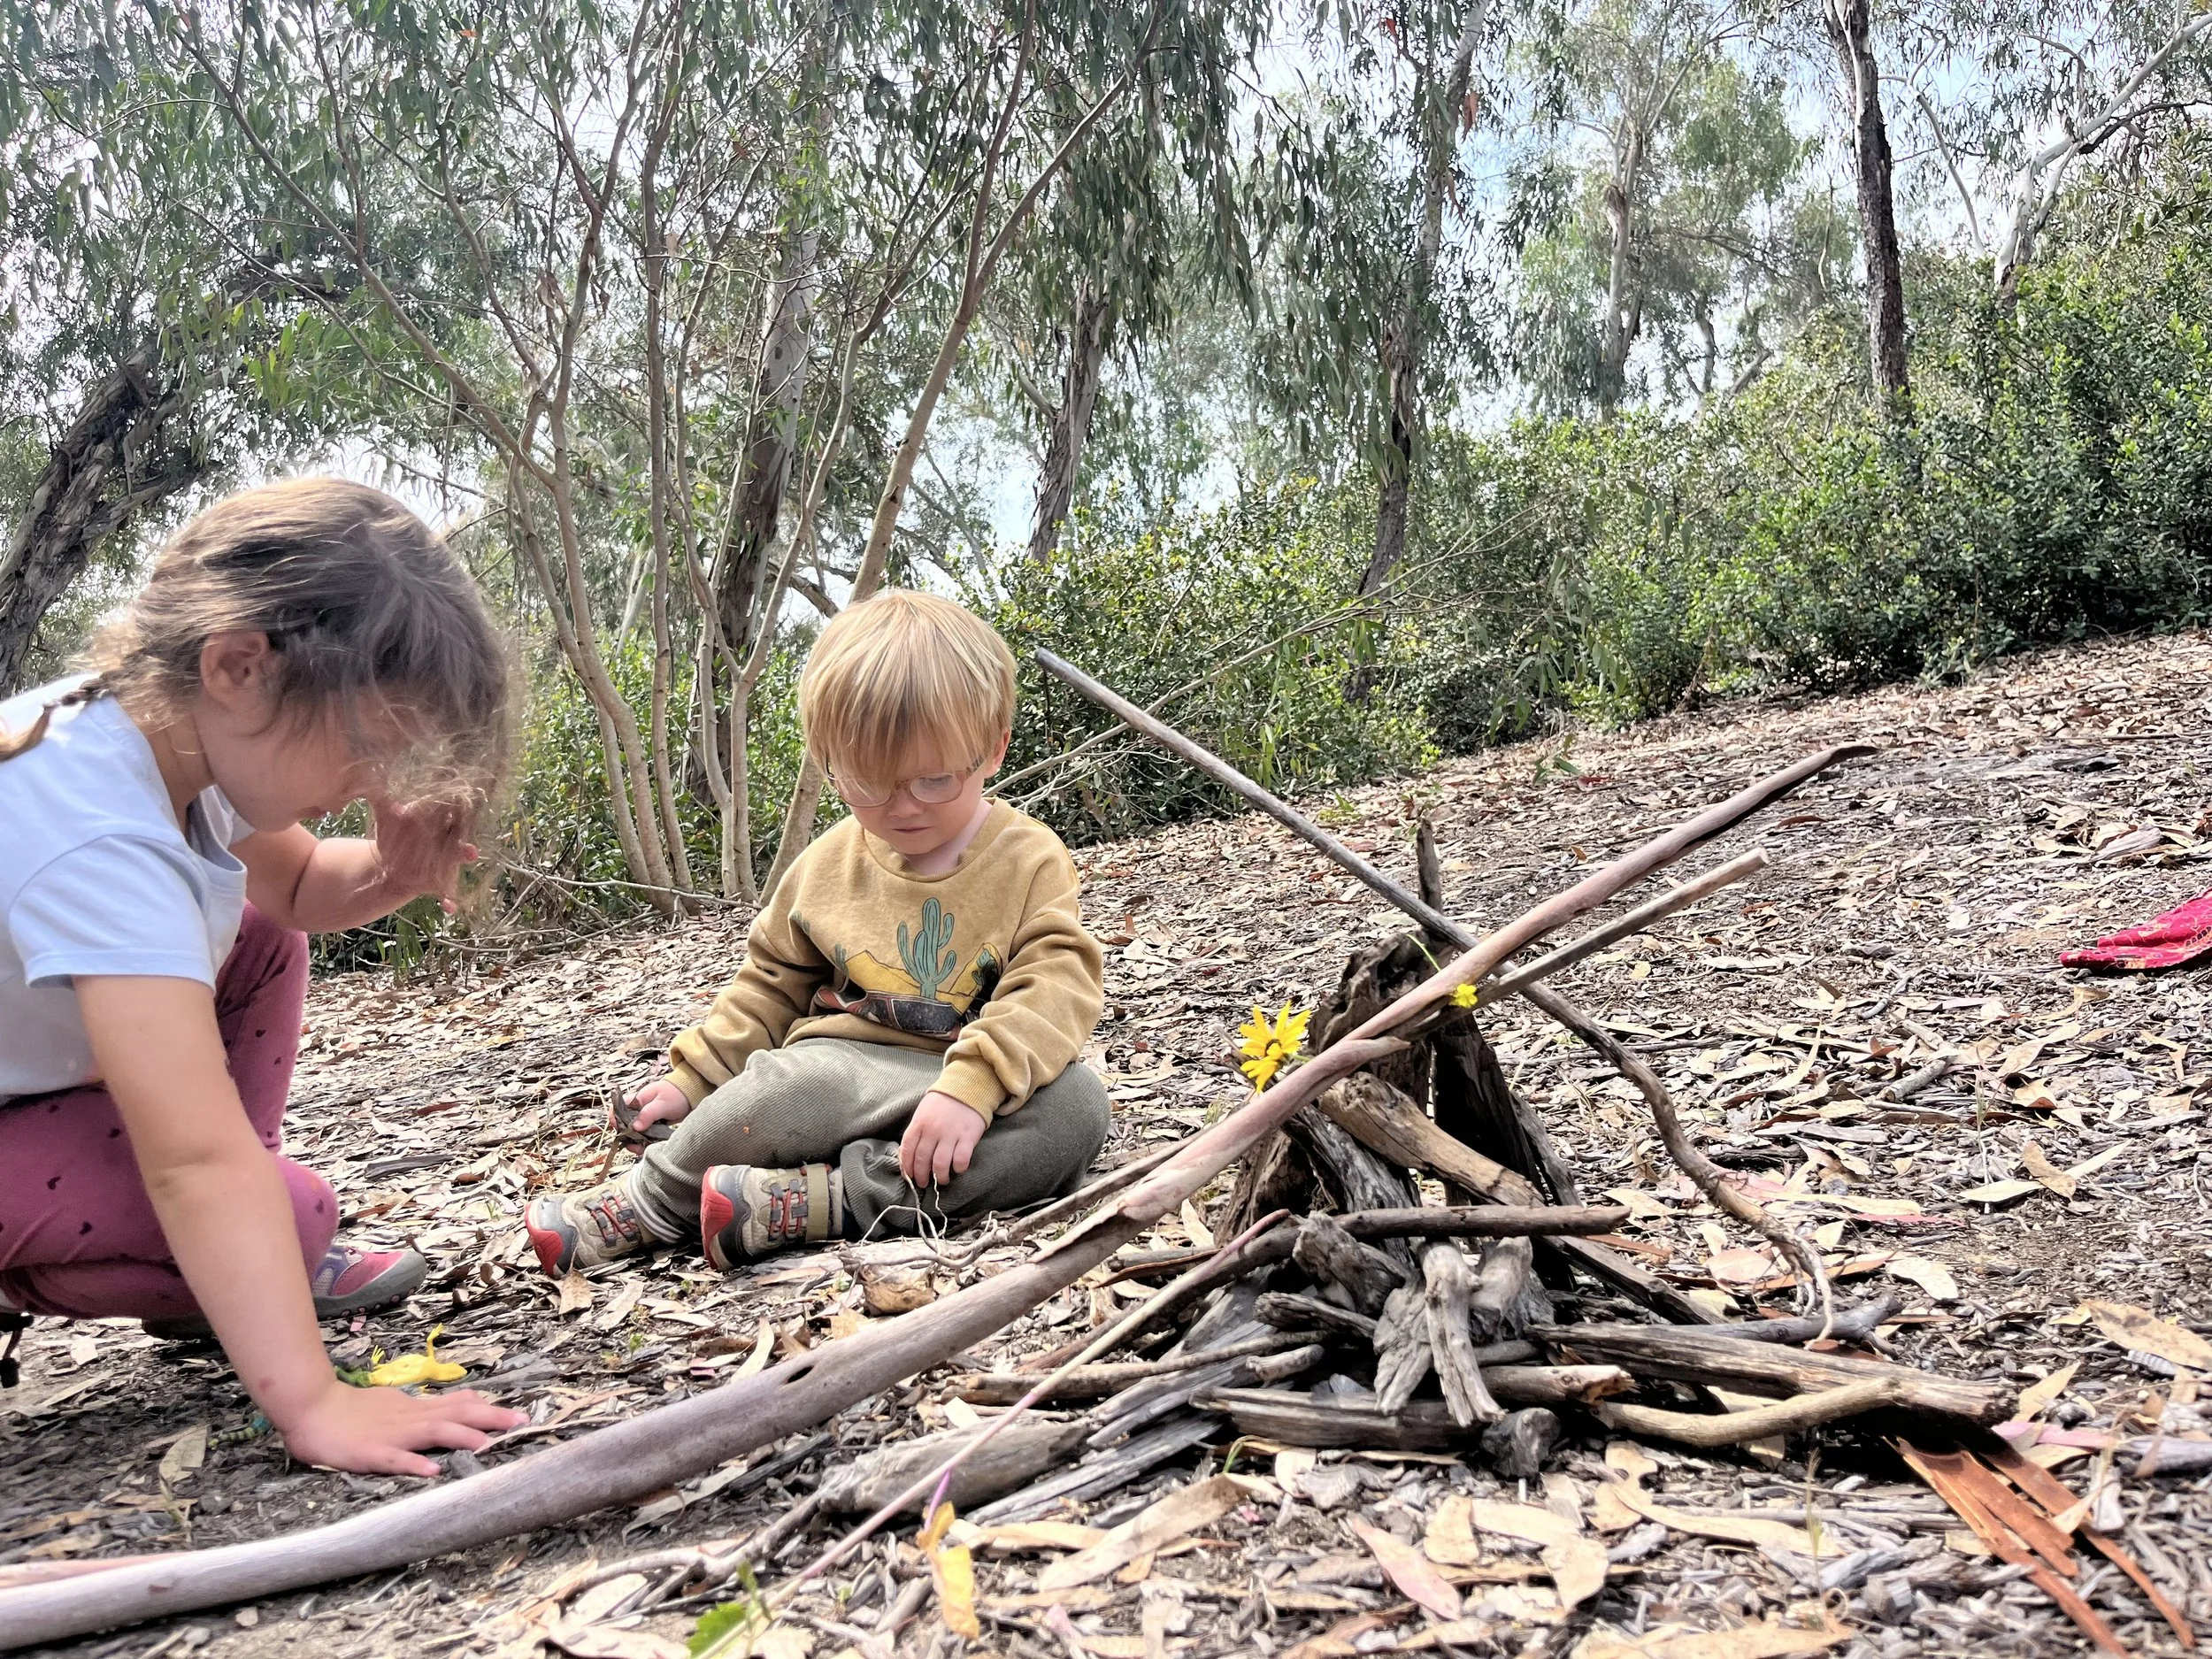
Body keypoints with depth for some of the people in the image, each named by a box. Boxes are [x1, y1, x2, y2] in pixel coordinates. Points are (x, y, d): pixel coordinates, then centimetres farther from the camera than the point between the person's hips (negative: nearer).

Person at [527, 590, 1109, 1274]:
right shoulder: (829, 865, 8)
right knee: (791, 1085, -35)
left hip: (980, 1082, 0)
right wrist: (695, 1075, 9)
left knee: (1074, 1102, -34)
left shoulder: (1028, 859, -4)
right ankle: (650, 1200, -13)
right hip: (849, 1069, 1)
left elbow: (1054, 984, -17)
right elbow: (770, 983, 19)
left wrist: (973, 1087, -32)